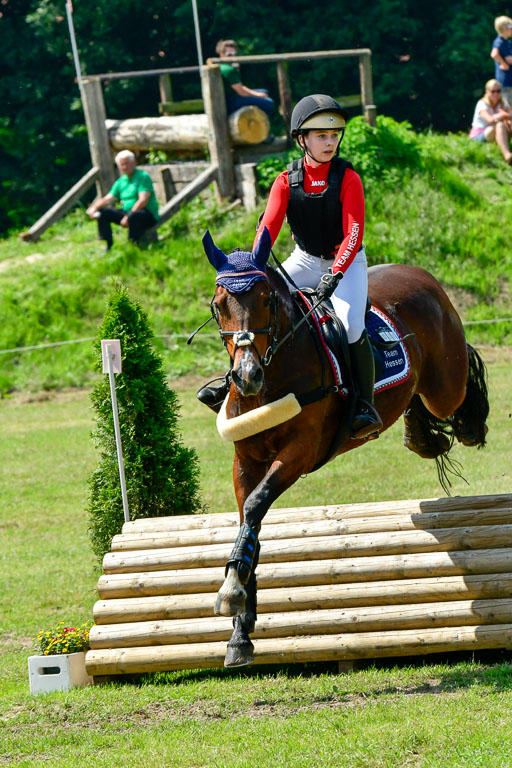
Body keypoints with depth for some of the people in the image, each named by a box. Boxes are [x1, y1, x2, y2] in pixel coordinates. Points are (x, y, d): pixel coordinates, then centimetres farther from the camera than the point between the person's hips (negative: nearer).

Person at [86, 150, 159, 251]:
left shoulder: (143, 177, -9)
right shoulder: (120, 181, 14)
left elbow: (143, 201, -19)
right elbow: (108, 199, 12)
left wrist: (127, 217, -24)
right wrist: (94, 207, -9)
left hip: (149, 216, -7)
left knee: (133, 216, -40)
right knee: (103, 213, -5)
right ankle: (108, 246, -4)